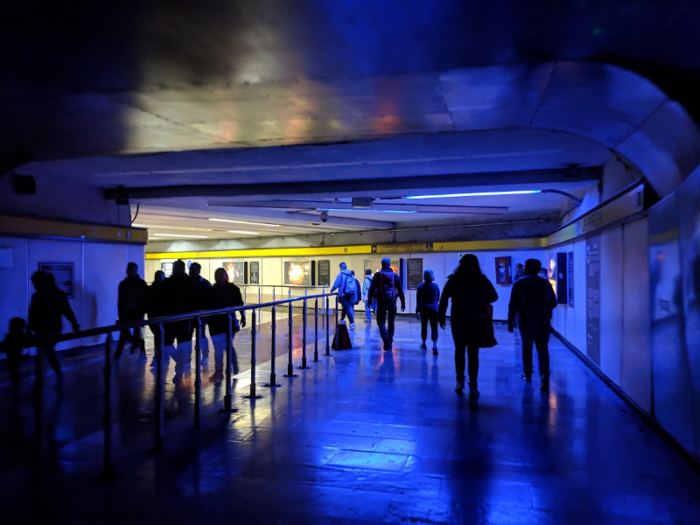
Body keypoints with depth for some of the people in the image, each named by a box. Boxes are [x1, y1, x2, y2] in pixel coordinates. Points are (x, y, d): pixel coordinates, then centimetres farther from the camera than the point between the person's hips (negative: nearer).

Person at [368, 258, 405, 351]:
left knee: (381, 322, 3)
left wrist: (370, 300, 2)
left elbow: (372, 288, -4)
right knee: (391, 322, 15)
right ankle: (389, 343, 19)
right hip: (392, 301, 2)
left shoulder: (377, 275, -1)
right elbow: (400, 291, 4)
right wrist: (403, 303, 8)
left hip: (381, 301, -2)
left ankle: (386, 341, -19)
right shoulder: (395, 276, 3)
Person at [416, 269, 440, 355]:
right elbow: (438, 299, 10)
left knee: (424, 326, 15)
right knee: (434, 327, -4)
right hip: (434, 309, 0)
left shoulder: (420, 286, -4)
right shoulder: (436, 286, 0)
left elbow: (419, 300, -8)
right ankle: (434, 346, -19)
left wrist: (417, 311, -7)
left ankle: (424, 344, 29)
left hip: (424, 309, 0)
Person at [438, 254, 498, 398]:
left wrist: (441, 316, 0)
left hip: (457, 320, 0)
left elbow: (443, 299, -7)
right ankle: (473, 386, 0)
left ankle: (460, 381, 15)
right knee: (473, 353, 4)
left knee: (459, 351, 17)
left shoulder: (454, 280, -3)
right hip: (475, 321, 0)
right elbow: (494, 297, 11)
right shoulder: (482, 280, -1)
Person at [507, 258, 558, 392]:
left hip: (526, 322, -1)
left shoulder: (519, 283, -4)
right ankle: (544, 377, -16)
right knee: (543, 350, 0)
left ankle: (527, 374, 25)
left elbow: (513, 304, -8)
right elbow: (553, 303, 11)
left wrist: (510, 321, -1)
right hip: (544, 323, 1)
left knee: (527, 348, 16)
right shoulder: (546, 283, 4)